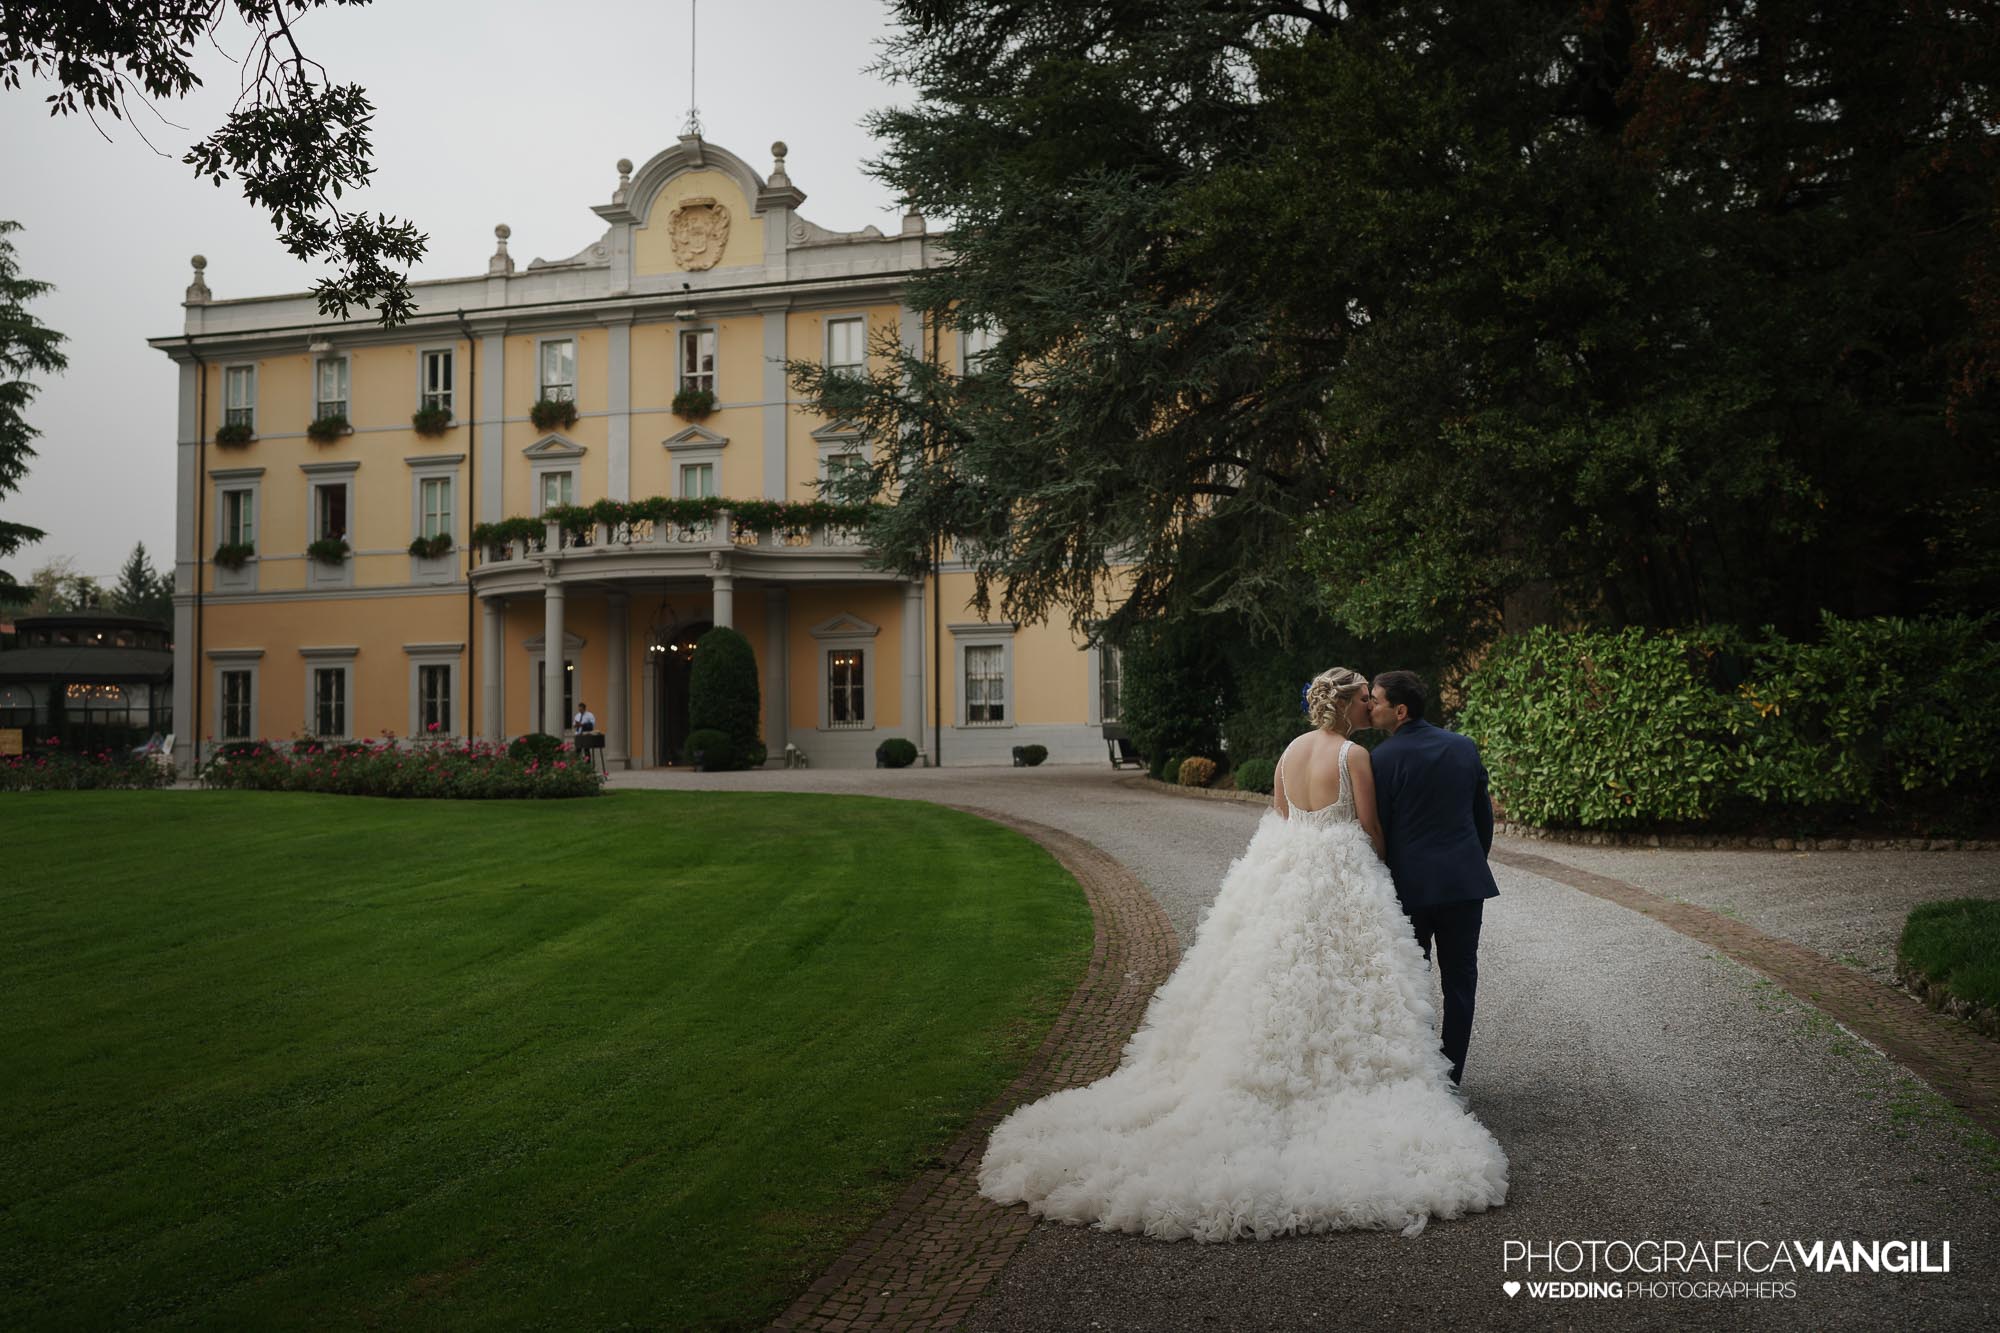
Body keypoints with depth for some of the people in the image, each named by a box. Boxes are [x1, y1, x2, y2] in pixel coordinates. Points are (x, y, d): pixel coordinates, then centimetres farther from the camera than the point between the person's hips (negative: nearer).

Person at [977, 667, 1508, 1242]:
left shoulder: (1290, 751, 8)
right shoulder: (1355, 755, -10)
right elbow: (1371, 829, -4)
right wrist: (1379, 869, 15)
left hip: (1278, 873, 6)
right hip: (1338, 880, -6)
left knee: (1268, 996, 9)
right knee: (1338, 996, -2)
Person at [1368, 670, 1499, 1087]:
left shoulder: (1384, 758, -12)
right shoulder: (1464, 746, 5)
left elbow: (1376, 828, -7)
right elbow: (1484, 816, 11)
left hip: (1409, 883, -4)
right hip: (1465, 880, 4)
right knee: (1459, 978, 9)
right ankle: (1451, 1076, 12)